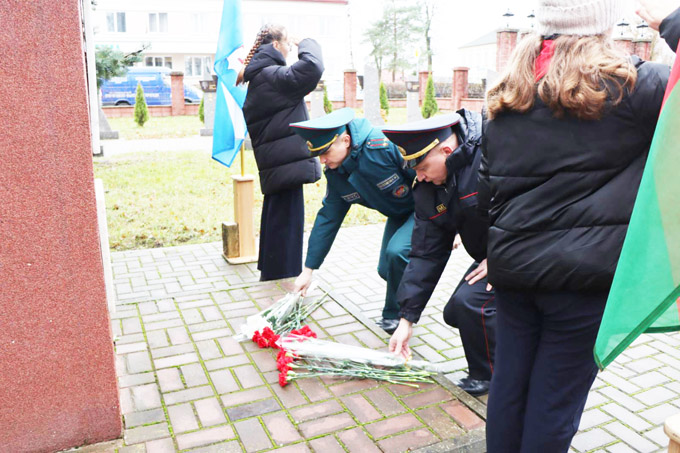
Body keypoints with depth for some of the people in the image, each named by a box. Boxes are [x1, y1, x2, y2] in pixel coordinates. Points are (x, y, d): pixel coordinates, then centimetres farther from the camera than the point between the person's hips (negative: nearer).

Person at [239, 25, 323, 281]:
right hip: (287, 164, -11)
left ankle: (270, 278, 36)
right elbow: (312, 68, -27)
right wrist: (306, 44, -10)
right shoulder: (272, 76, -15)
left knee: (275, 224, 21)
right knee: (285, 225, -3)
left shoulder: (259, 78, 17)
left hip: (274, 167, 11)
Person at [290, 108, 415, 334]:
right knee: (387, 270, 0)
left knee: (396, 251, -26)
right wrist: (308, 269, 0)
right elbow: (328, 218, -1)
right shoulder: (335, 172, -7)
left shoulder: (383, 147, -33)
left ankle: (396, 315, -4)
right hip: (399, 214, 7)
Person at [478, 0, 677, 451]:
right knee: (555, 402, 10)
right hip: (584, 275, -5)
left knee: (508, 384, 18)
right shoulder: (630, 85, -8)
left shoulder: (508, 92, 7)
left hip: (512, 265, 5)